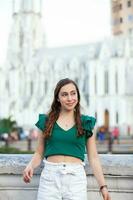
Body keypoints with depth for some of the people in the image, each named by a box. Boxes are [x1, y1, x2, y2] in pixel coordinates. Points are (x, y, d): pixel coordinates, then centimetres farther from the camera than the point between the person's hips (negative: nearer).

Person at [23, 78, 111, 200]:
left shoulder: (86, 123, 7)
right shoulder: (46, 121, 8)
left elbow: (93, 157, 6)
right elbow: (39, 153, 12)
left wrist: (103, 185, -2)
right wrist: (30, 166, -9)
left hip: (76, 177, 0)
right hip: (50, 176, 0)